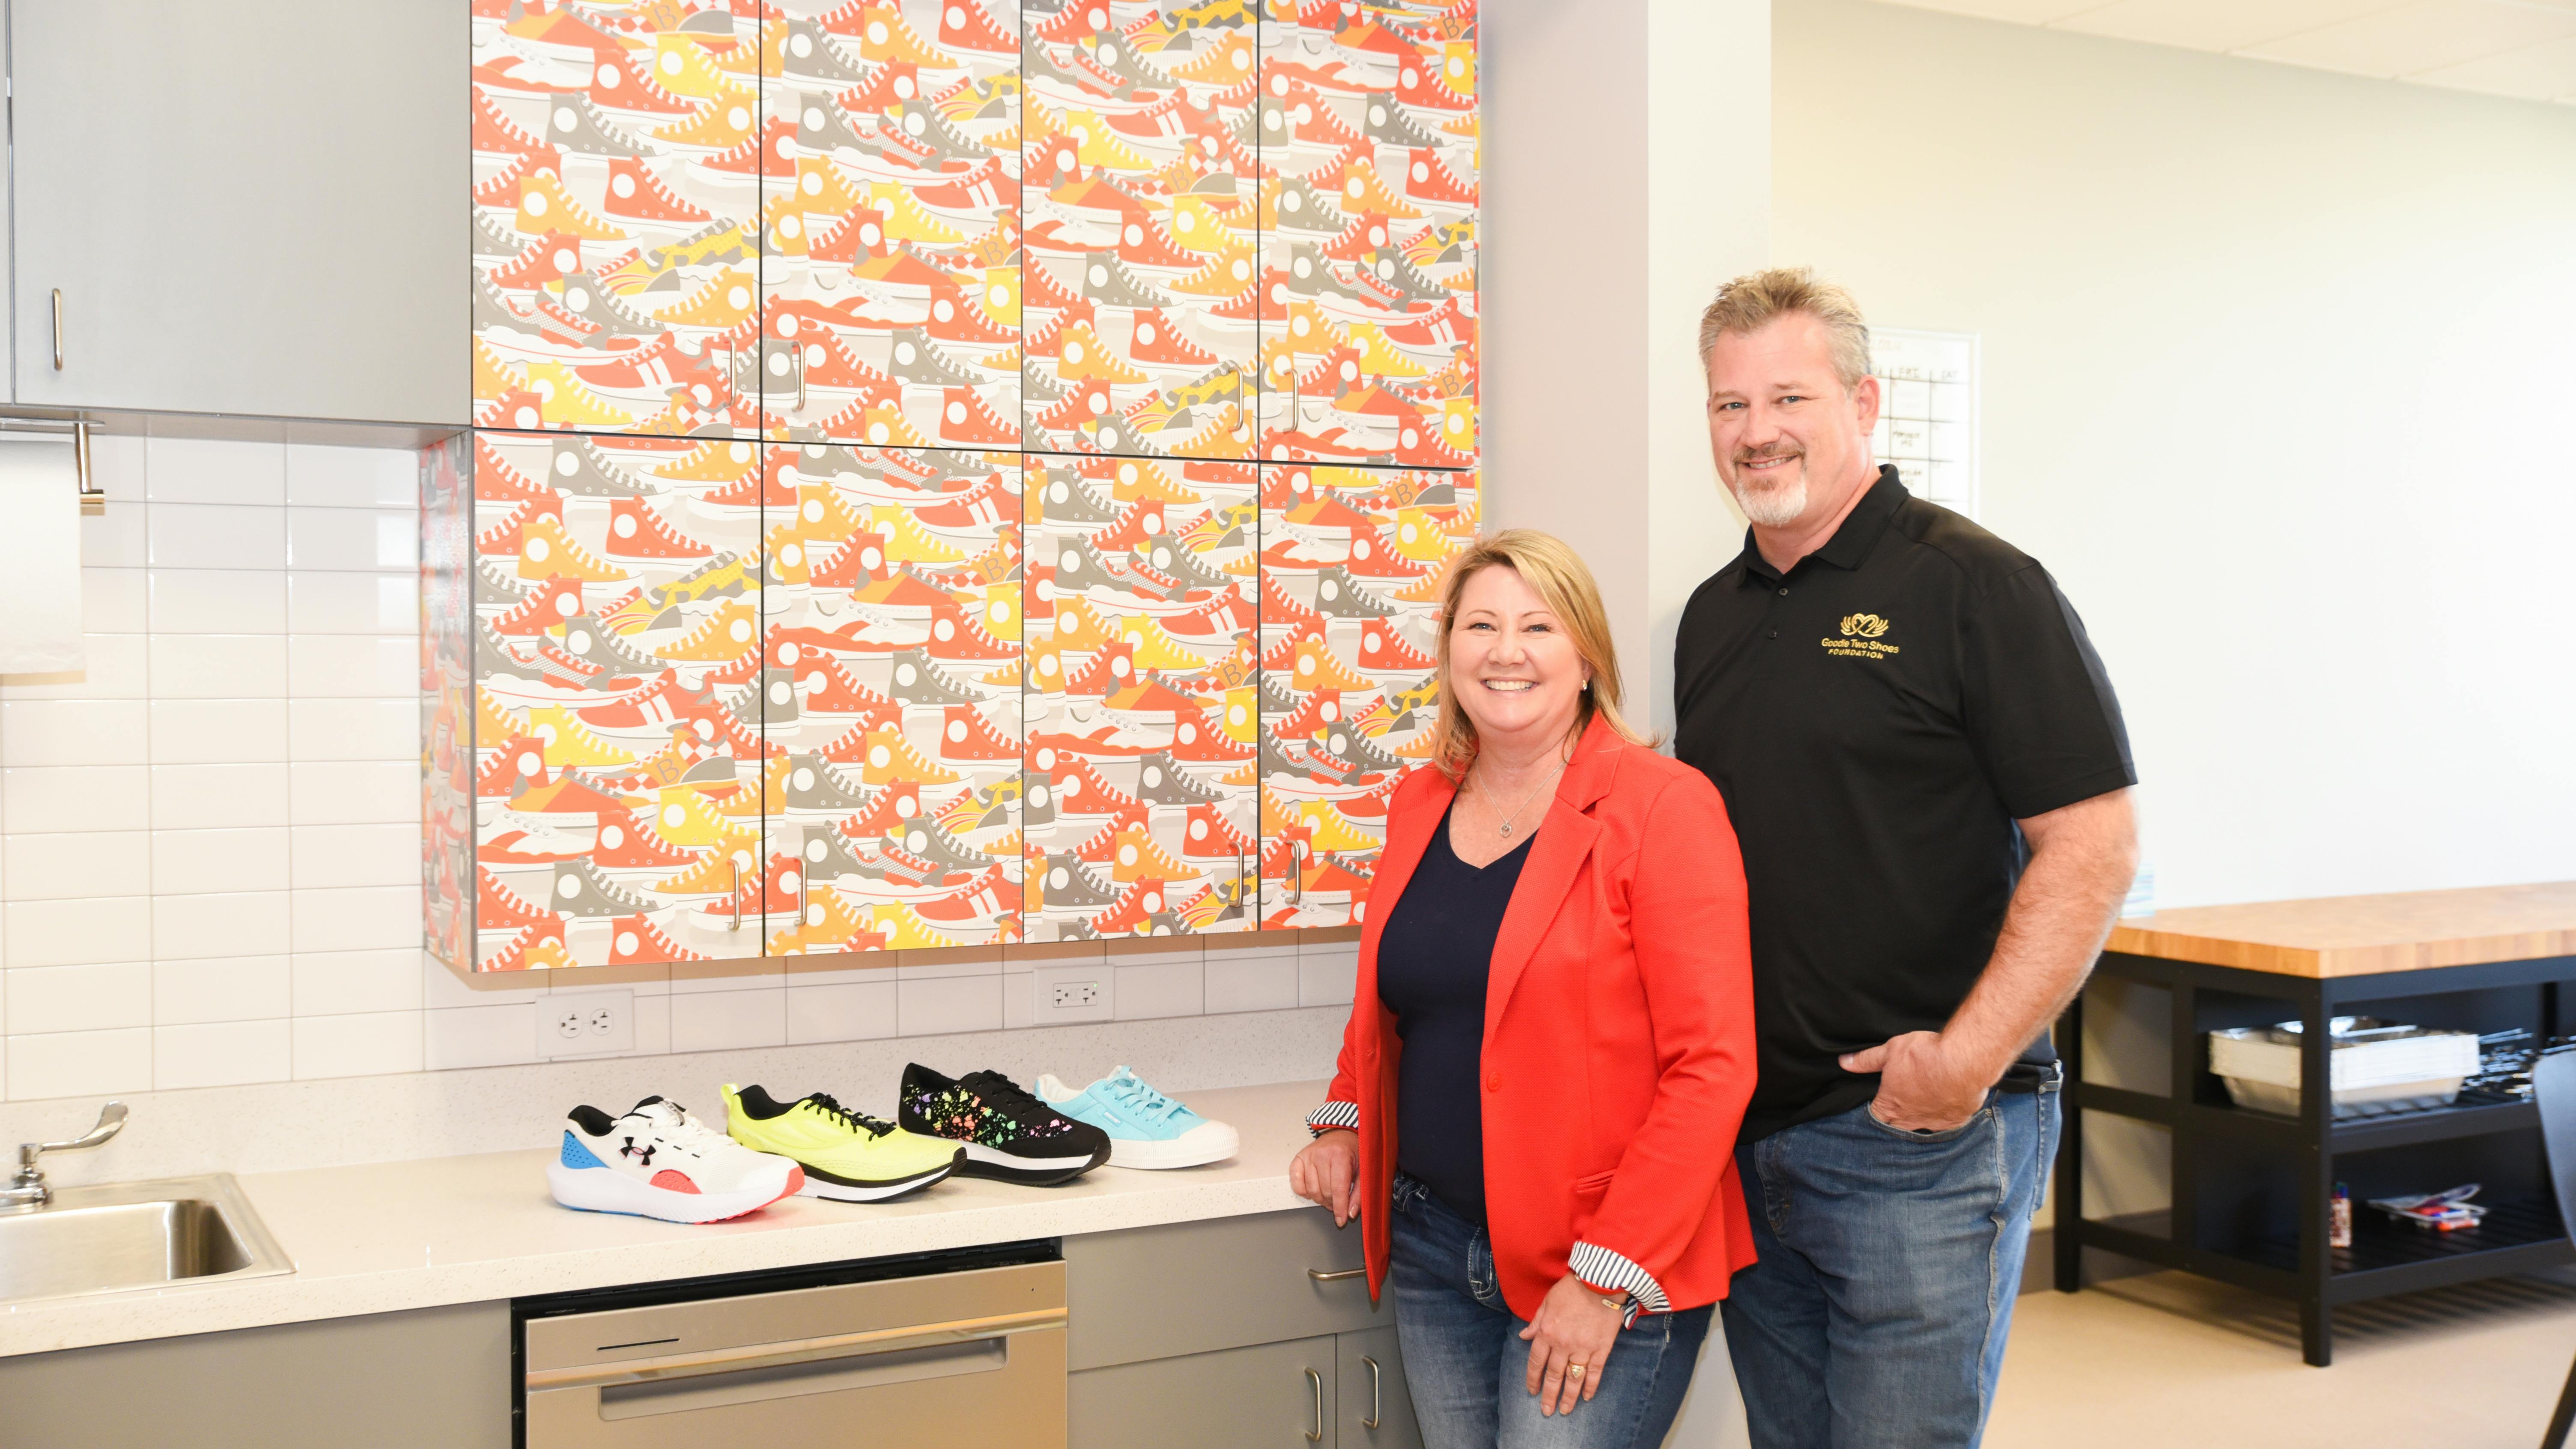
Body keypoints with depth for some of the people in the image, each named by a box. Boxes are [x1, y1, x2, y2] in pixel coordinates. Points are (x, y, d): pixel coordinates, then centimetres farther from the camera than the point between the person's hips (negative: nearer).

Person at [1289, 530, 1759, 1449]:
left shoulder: (1663, 807, -10)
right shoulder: (1419, 806, 9)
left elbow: (1712, 1065, -15)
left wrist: (1609, 1278, -16)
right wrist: (1345, 1124, 8)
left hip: (1614, 1275, -5)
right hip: (1432, 1250, 5)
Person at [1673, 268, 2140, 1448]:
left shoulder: (1975, 586, -8)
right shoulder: (1714, 615, 13)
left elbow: (2094, 845, -14)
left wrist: (1969, 1055, -21)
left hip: (1920, 1134, -7)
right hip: (1743, 1138, 7)